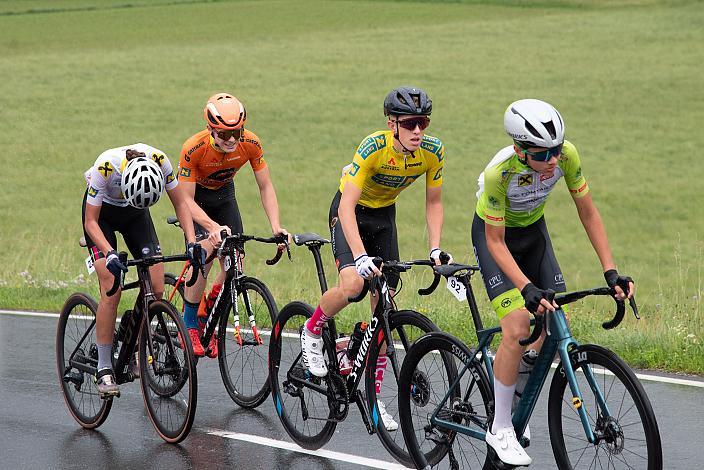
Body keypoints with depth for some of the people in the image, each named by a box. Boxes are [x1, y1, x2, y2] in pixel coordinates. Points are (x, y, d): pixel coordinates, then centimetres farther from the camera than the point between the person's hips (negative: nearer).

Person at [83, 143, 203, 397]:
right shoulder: (106, 167, -37)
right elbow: (91, 222, -28)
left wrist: (191, 242, -28)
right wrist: (109, 254, -43)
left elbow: (180, 204, -16)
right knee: (111, 292, -17)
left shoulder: (159, 161, -30)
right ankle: (104, 369, -10)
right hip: (102, 213, -3)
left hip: (134, 215, 3)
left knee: (157, 288, -12)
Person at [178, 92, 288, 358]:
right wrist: (213, 226, -47)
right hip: (195, 198, -4)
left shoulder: (250, 144, -27)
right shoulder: (194, 149, -35)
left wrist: (276, 227, -31)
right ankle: (190, 327, -12)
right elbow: (186, 199, -31)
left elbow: (265, 187, -18)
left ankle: (207, 316, 17)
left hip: (223, 195, 4)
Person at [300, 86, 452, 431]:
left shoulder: (433, 151, -19)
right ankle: (312, 331, 1)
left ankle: (373, 395, 8)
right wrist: (361, 256, -46)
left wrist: (435, 250, -17)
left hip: (384, 215, 4)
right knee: (352, 284, -30)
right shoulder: (373, 148, -32)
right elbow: (347, 206, -36)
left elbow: (433, 203, -5)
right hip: (351, 211, -4)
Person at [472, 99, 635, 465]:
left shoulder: (566, 156, -26)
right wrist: (527, 289, -38)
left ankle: (516, 397, 20)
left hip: (533, 231, 5)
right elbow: (496, 242, -27)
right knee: (517, 327, -21)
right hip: (494, 234, -5)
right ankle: (500, 429, -8)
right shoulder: (500, 173, -37)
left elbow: (588, 213, -12)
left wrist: (611, 272, -18)